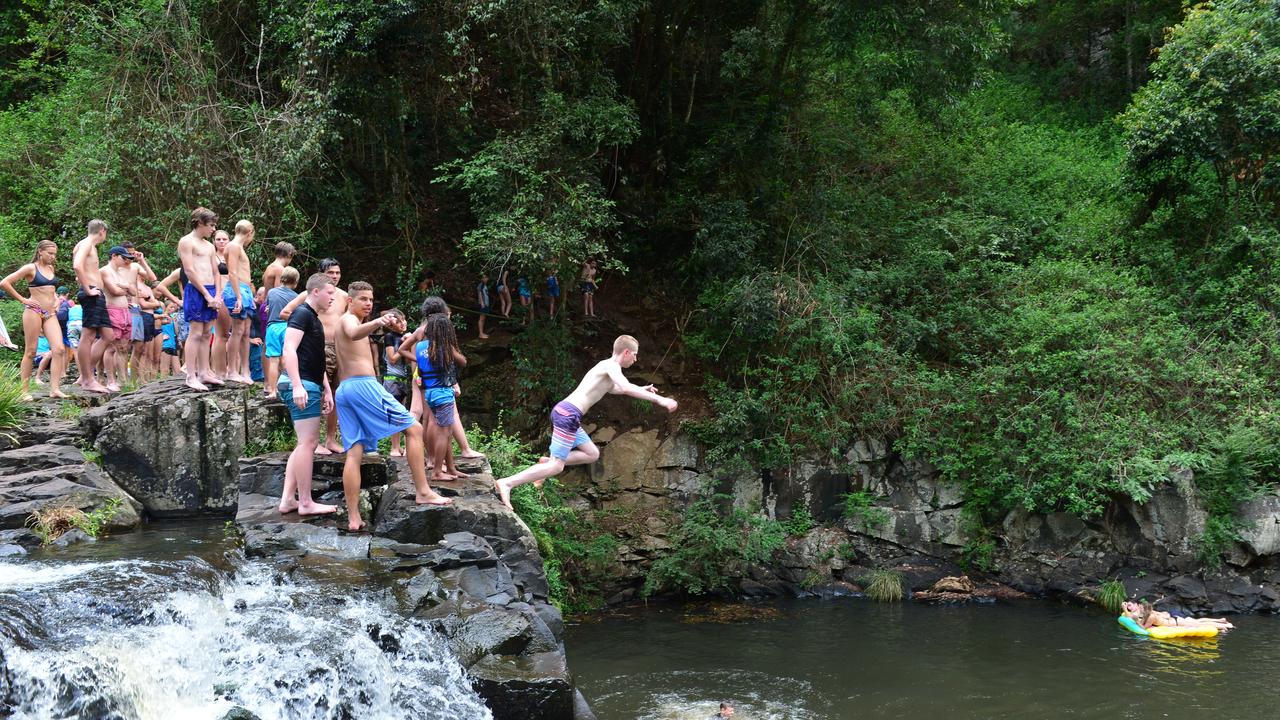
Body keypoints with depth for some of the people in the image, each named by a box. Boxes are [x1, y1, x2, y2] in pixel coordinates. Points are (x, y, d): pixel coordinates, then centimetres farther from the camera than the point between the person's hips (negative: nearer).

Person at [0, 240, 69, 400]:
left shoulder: (52, 268, 16)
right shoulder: (31, 268, -4)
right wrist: (22, 299, -8)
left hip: (50, 313, 6)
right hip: (34, 311, -6)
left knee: (59, 349, -9)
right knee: (30, 352, -2)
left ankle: (55, 389, -11)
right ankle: (25, 391, 4)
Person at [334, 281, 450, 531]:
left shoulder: (348, 323, 27)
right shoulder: (348, 320, -3)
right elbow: (354, 334, -29)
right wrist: (378, 322, -48)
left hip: (344, 389, 10)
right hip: (363, 385, -10)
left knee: (354, 453, 2)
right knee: (414, 428, -6)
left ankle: (353, 518, -6)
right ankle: (423, 492, -11)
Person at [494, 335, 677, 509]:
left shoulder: (608, 367, 20)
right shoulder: (611, 365, -9)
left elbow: (612, 388, 43)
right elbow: (627, 388, -26)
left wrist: (642, 389, 38)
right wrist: (659, 399, -25)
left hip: (565, 411, 10)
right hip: (568, 414, -10)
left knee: (592, 454, 19)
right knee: (556, 467, -10)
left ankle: (547, 462, 14)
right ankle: (507, 483, -15)